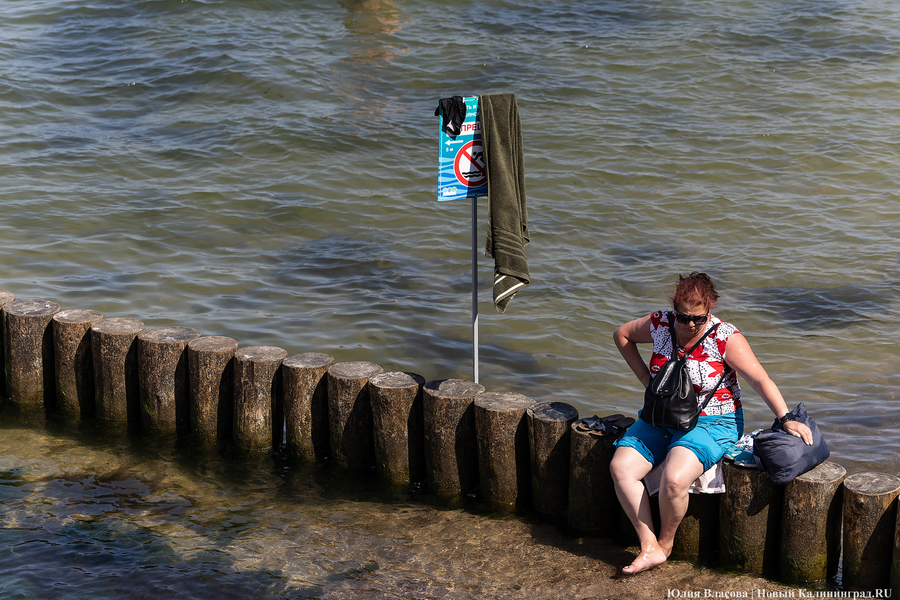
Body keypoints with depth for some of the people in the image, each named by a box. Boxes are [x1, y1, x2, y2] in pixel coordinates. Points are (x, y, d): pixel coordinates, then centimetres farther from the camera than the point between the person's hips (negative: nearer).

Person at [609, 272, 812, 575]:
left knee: (674, 479, -31)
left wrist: (786, 419, -29)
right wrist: (645, 376, 8)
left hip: (711, 422, -5)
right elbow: (622, 334, 16)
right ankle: (649, 547, -12)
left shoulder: (724, 337, -14)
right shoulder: (661, 324, -2)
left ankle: (665, 543, -2)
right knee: (620, 467, -17)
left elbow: (761, 380, -18)